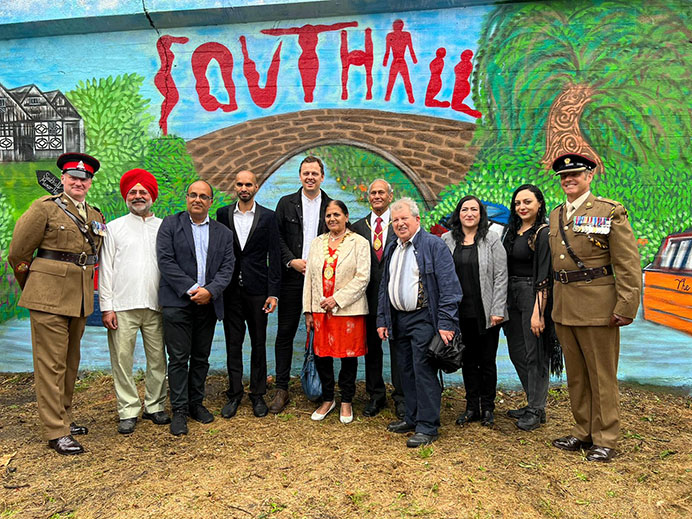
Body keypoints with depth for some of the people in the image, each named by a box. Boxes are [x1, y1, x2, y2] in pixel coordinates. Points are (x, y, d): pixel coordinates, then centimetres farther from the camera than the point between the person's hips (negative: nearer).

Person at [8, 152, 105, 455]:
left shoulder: (95, 216, 11)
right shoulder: (45, 208, -6)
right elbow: (18, 253, -2)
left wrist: (81, 285, 18)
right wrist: (33, 288, 8)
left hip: (80, 299, 6)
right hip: (49, 297, -6)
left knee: (71, 362, 15)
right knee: (51, 364, -1)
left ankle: (64, 418, 28)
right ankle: (56, 432, 6)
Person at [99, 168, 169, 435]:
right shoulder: (114, 228, 9)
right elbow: (105, 269, 5)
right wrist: (106, 307, -2)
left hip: (155, 305, 1)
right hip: (122, 306, -1)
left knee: (157, 358, 4)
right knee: (122, 358, 1)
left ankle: (155, 406, 18)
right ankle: (128, 411, 12)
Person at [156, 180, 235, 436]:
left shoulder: (223, 233, 11)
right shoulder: (170, 224, 4)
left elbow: (227, 267, 3)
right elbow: (165, 261, -6)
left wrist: (210, 291, -13)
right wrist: (191, 289, -14)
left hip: (208, 303, 3)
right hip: (177, 302, -3)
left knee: (201, 357, 11)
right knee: (179, 358, 0)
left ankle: (196, 403, 25)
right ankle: (179, 410, 10)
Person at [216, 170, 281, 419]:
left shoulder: (268, 216, 1)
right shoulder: (223, 214, 5)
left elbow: (274, 256, -1)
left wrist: (273, 292, -7)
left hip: (257, 289, -1)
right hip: (231, 289, 1)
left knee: (258, 343, 8)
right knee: (233, 343, 8)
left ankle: (258, 394, 20)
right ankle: (234, 394, 20)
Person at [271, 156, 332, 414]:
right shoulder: (286, 203, 6)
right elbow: (277, 237, 3)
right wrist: (291, 261, -9)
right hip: (292, 277, 0)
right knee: (285, 333, 2)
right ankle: (281, 390, 11)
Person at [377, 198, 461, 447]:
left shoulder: (434, 245, -8)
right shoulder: (391, 249, 15)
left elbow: (449, 286, -13)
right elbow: (384, 286, 20)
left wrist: (446, 323, -18)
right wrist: (382, 320, 14)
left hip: (423, 319, -7)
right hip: (398, 319, 7)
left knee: (424, 371, -4)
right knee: (406, 371, 14)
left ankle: (427, 427, 7)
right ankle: (412, 419, 28)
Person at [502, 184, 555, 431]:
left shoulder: (543, 233, -11)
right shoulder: (512, 231, 12)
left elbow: (544, 276, -17)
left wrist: (538, 312, -22)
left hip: (533, 296, -8)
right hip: (511, 296, 8)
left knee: (535, 354, 1)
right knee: (516, 352, 14)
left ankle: (536, 410, 16)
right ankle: (533, 404, 30)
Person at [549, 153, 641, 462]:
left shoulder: (610, 211, -6)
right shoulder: (555, 216, 11)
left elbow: (628, 264, -10)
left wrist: (626, 307, -15)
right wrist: (553, 304, 12)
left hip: (597, 307, -6)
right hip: (563, 308, 6)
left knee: (602, 375, 5)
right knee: (575, 375, 15)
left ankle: (605, 439, 19)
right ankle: (583, 432, 30)